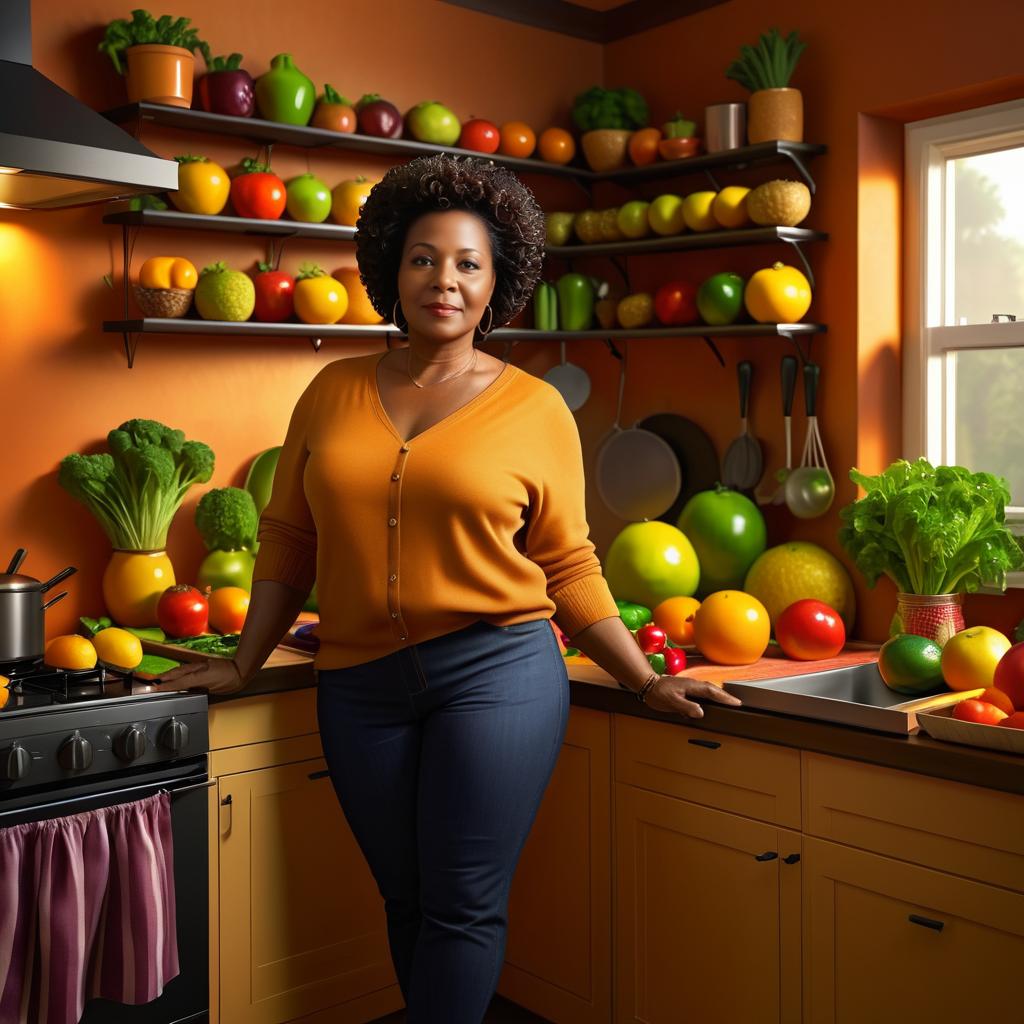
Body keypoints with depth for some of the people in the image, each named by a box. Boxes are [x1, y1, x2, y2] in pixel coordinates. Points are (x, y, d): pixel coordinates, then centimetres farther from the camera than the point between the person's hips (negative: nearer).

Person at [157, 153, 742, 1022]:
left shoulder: (534, 409, -1)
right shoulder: (335, 393, 7)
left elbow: (569, 568, 3)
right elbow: (288, 538, 11)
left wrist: (646, 680, -1)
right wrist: (245, 663, 9)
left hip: (497, 674, -3)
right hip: (361, 687, 3)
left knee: (463, 908, -1)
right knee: (408, 903, 13)